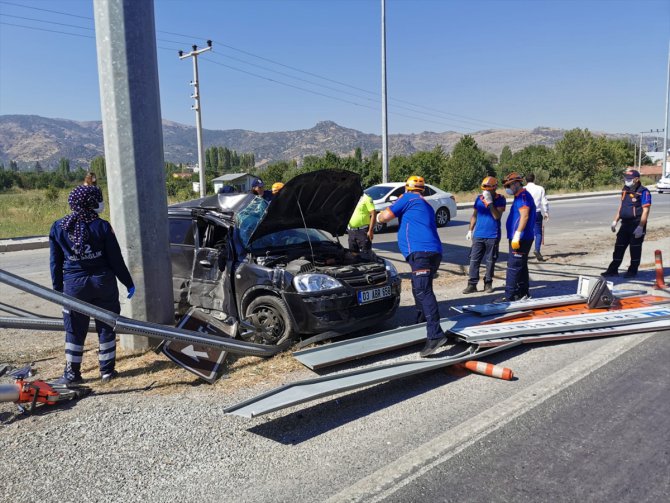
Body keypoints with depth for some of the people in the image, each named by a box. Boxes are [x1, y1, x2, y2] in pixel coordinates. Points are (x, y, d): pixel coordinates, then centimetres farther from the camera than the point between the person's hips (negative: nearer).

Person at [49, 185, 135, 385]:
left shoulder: (58, 228, -1)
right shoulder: (101, 226, -7)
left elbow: (55, 263, 3)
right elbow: (116, 259, -5)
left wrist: (58, 289, 12)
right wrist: (128, 283, 4)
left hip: (74, 285, 1)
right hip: (103, 282, -1)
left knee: (75, 331, 11)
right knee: (106, 327, 11)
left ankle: (72, 373, 18)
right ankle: (107, 370, 17)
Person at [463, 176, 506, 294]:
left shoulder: (500, 199, -5)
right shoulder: (479, 199, 6)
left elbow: (497, 216, -17)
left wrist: (490, 202, -21)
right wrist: (470, 230, 13)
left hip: (493, 236, -3)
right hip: (478, 235, 3)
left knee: (490, 261, 6)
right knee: (474, 260, 0)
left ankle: (488, 283, 18)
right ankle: (472, 284, 4)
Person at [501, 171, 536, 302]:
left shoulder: (523, 196, -13)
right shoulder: (520, 196, 19)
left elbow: (524, 216, -24)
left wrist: (517, 235, -27)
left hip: (521, 239, -11)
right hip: (521, 239, 11)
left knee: (513, 267, -10)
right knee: (521, 266, 16)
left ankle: (509, 296, -9)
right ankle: (523, 293, 24)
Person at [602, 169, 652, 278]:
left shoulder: (643, 192, -12)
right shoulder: (625, 190, 11)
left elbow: (646, 210, -15)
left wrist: (640, 227, -20)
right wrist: (615, 221, 16)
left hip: (637, 224, -7)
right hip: (625, 223, 7)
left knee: (635, 248, 3)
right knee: (619, 247, 8)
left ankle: (633, 271, 13)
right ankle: (613, 270, 13)